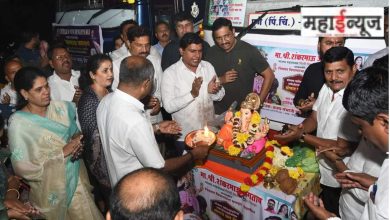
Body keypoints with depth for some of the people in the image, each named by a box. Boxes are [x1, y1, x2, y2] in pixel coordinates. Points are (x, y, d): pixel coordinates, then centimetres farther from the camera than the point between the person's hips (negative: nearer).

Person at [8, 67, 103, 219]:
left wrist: (77, 141, -12)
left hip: (76, 180, 3)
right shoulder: (18, 123, -15)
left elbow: (75, 132, 11)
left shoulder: (61, 108, -5)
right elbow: (22, 168, -17)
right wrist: (62, 153, -21)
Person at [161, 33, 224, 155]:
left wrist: (213, 91, -19)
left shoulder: (208, 67, 0)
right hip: (184, 137, -4)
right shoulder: (170, 73, -13)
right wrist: (192, 94, -29)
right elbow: (168, 106, -18)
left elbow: (220, 96, 4)